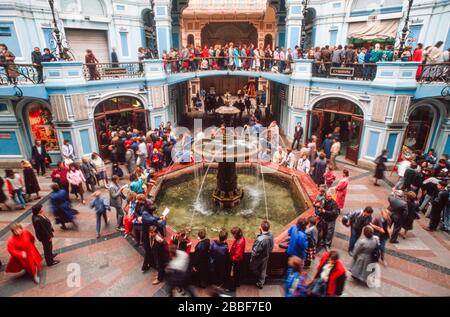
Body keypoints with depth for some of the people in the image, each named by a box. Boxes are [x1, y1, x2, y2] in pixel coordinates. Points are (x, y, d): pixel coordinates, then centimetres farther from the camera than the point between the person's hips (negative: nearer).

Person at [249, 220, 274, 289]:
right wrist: (268, 253, 15)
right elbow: (271, 247, -1)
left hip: (259, 258, -6)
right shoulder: (270, 235, -19)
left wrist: (252, 259, -11)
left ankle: (260, 283, 44)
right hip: (266, 256, 6)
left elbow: (255, 252, -30)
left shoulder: (260, 239, -43)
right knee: (263, 270, 27)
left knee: (253, 268, 24)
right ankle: (261, 283, 48)